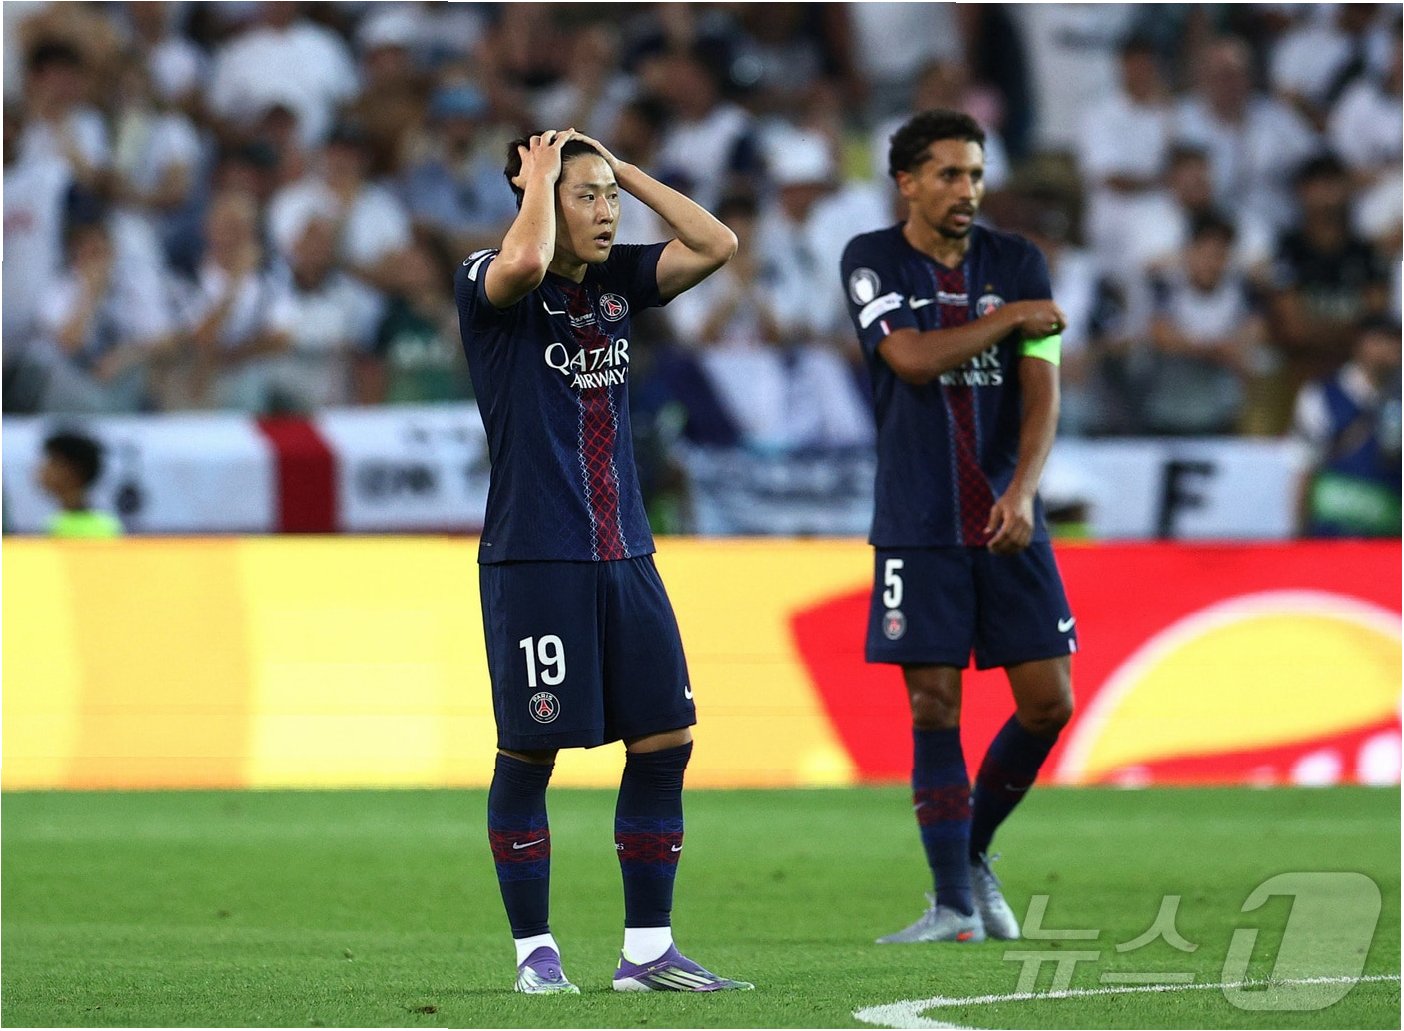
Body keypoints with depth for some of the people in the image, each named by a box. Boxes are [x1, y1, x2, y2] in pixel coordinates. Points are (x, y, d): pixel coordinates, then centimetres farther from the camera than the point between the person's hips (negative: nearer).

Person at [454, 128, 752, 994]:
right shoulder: (489, 283, -6)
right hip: (532, 558, -6)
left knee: (665, 737, 3)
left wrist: (624, 169, 3)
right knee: (530, 753, 0)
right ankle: (535, 948, 11)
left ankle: (647, 949, 10)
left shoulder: (618, 281, 12)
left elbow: (716, 245, 2)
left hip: (624, 555, 6)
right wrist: (540, 179, -11)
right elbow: (525, 260, -29)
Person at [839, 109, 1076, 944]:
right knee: (934, 709, -5)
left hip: (1009, 524, 2)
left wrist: (1022, 491, -17)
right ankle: (955, 905, 1)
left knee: (1049, 703, -2)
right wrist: (1006, 318, -7)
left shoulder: (1018, 263, 5)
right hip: (919, 528, -2)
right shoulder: (872, 262, 0)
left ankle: (972, 850, 21)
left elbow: (1042, 392, -3)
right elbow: (912, 358, -15)